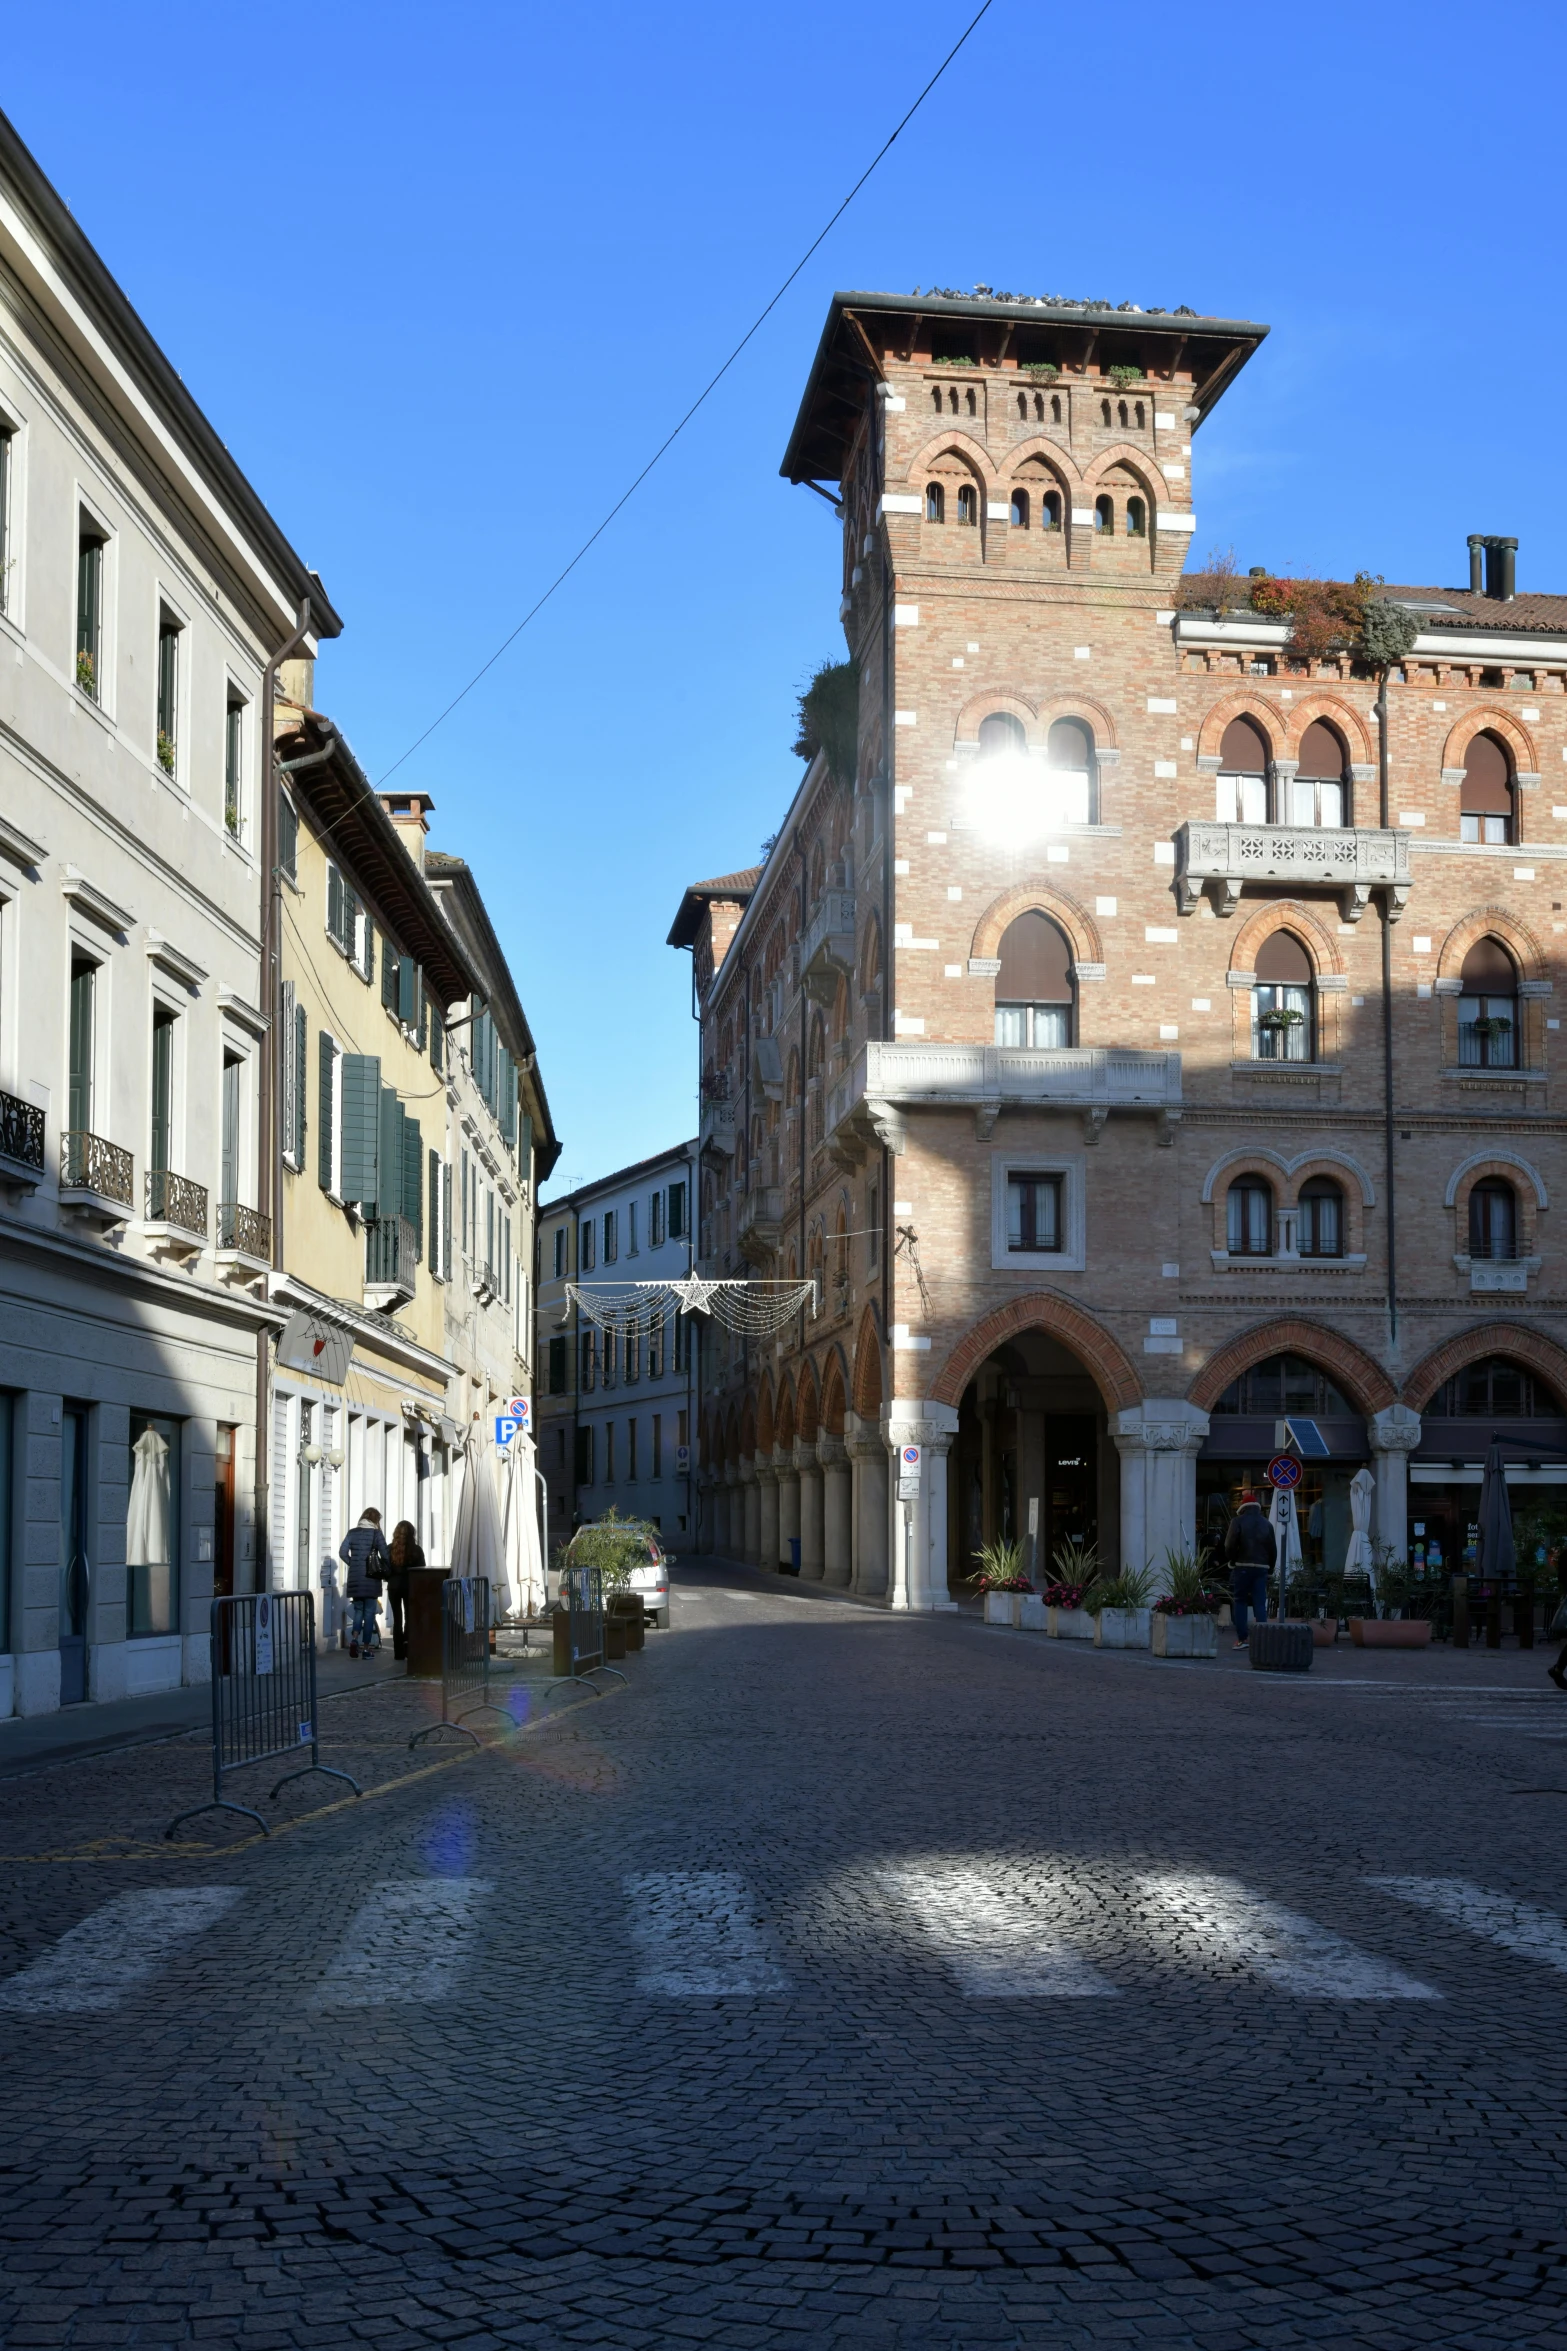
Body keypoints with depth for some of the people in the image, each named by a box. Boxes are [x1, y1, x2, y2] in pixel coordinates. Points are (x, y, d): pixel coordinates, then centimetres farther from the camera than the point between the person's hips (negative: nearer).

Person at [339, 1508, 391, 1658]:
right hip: (371, 1578, -3)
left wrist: (353, 1564, 11)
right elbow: (385, 1555, -9)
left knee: (358, 1610, 15)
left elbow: (342, 1552, -1)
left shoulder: (352, 1532, 6)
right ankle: (366, 1648, 4)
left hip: (355, 1578, 3)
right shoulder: (376, 1533, -3)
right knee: (369, 1613, 5)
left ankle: (354, 1639, -8)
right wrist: (388, 1571, 6)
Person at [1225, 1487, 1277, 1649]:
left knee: (1239, 1602, 4)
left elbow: (1230, 1545, -10)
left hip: (1242, 1567, -3)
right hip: (1261, 1567, 3)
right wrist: (1268, 1565, 15)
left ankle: (1241, 1639, 0)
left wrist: (1231, 1560, 5)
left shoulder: (1238, 1521, -3)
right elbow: (1273, 1549, 8)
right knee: (1260, 1603, 4)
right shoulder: (1266, 1524, 9)